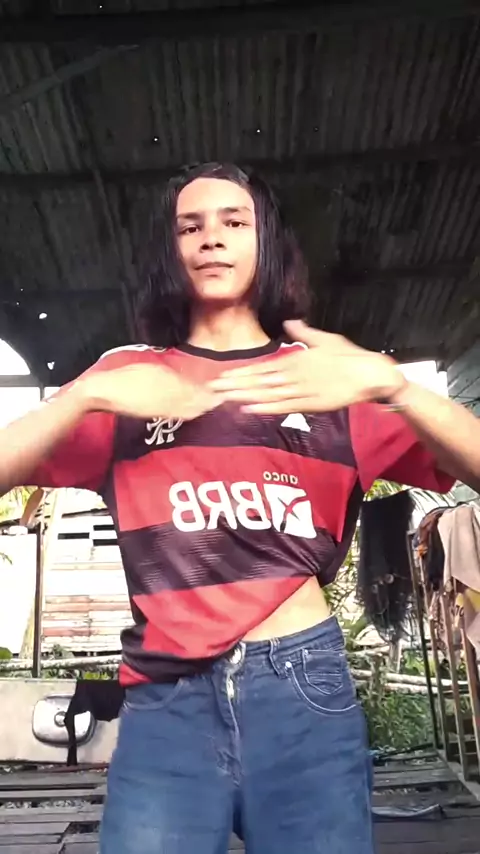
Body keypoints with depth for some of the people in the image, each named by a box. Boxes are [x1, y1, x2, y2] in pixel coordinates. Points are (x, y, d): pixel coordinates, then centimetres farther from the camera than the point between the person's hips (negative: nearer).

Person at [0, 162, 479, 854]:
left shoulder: (331, 374, 6)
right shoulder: (127, 375, 8)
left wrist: (388, 383, -20)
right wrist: (86, 395, -16)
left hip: (302, 682, 1)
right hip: (163, 699, 0)